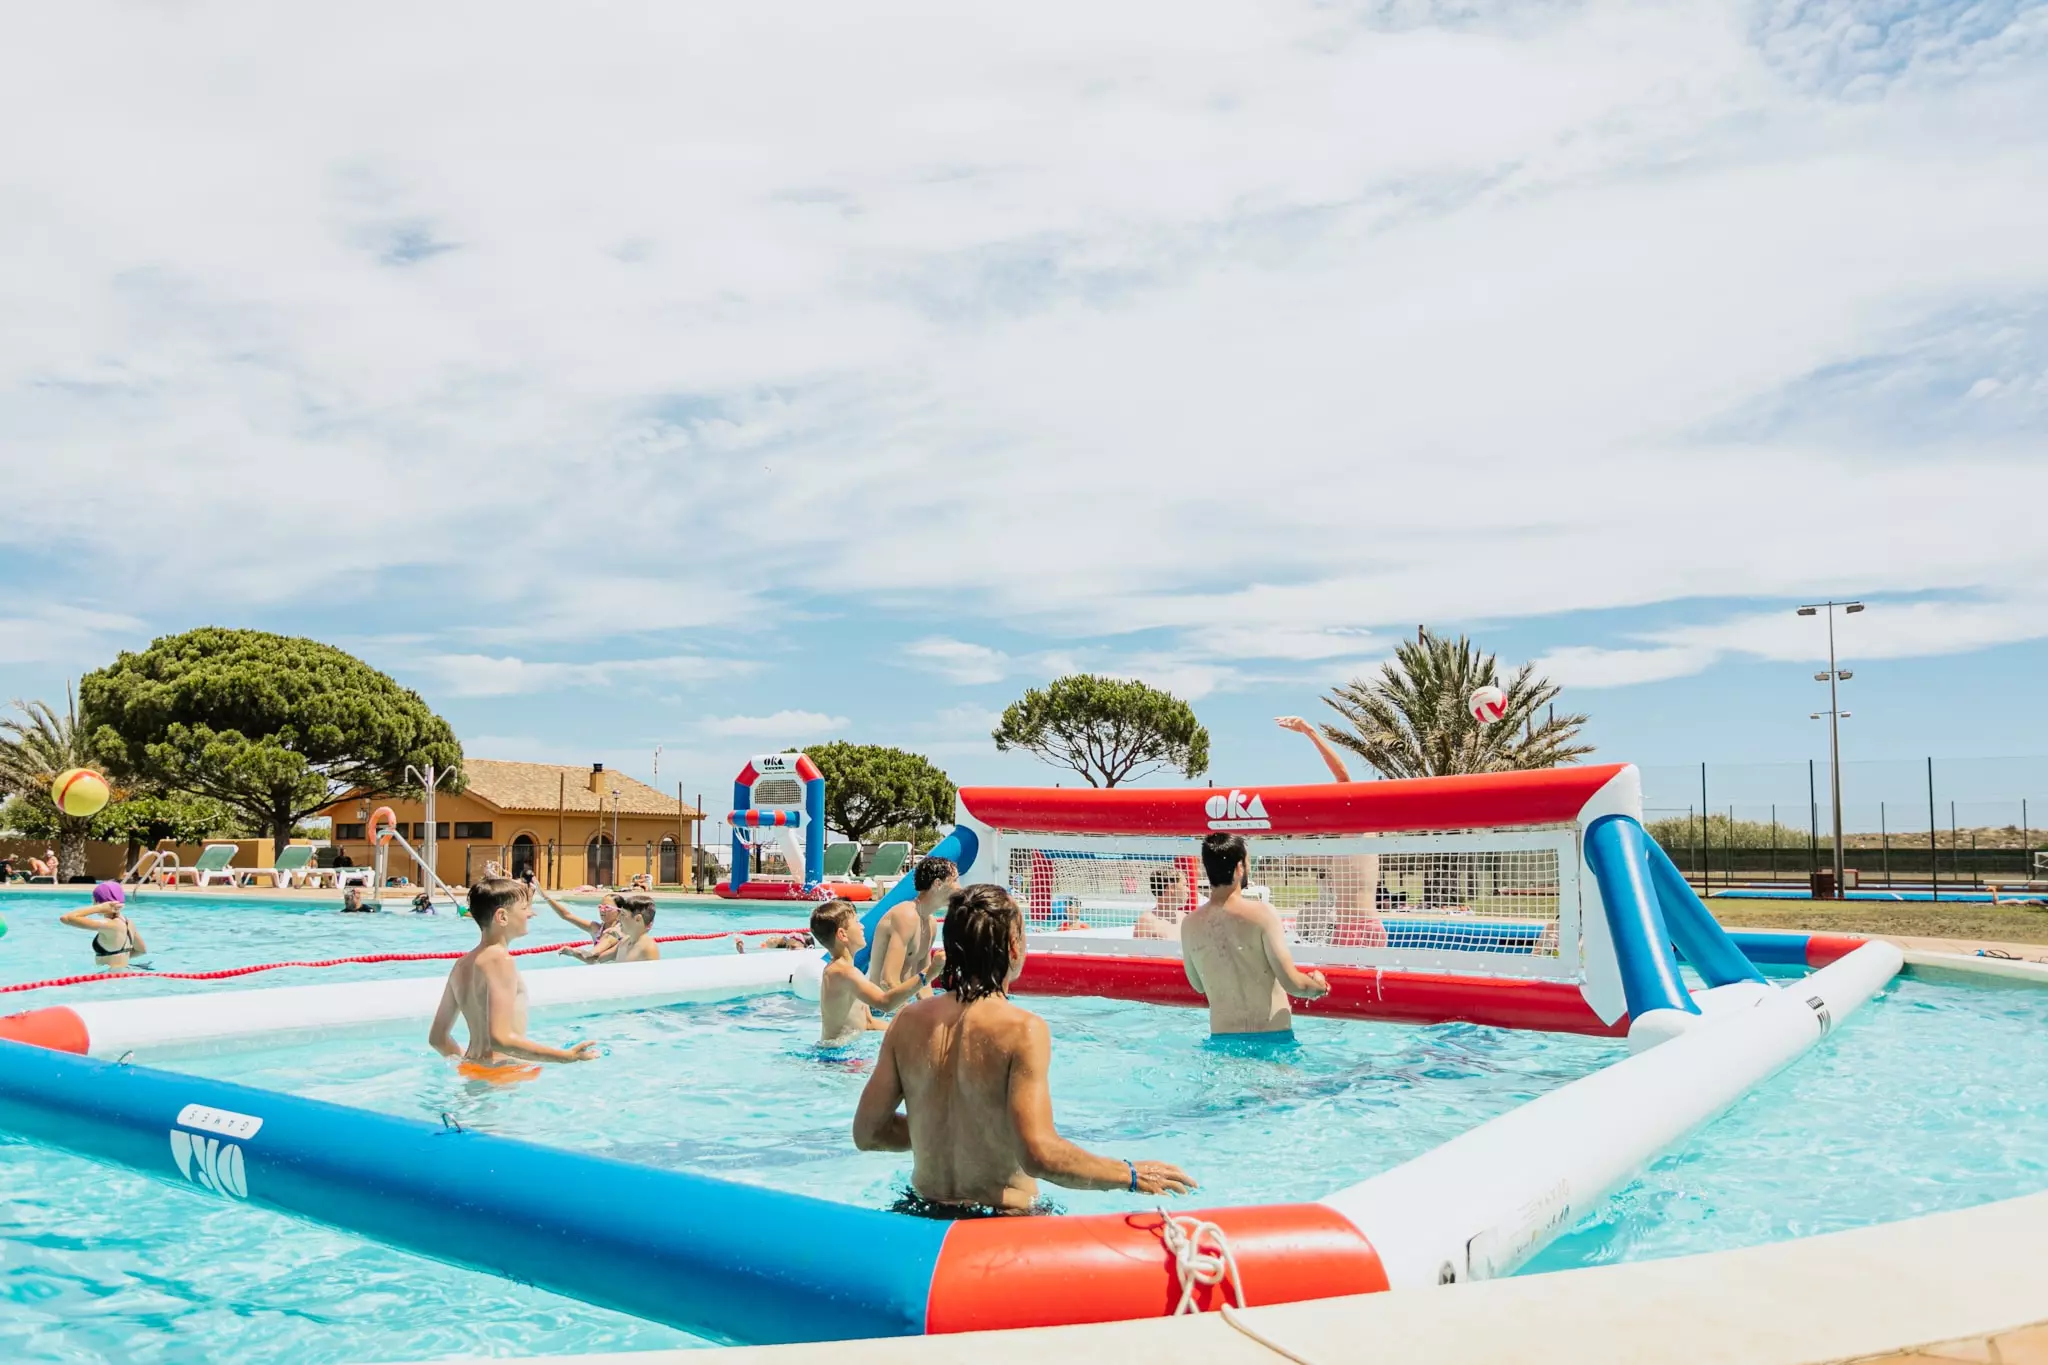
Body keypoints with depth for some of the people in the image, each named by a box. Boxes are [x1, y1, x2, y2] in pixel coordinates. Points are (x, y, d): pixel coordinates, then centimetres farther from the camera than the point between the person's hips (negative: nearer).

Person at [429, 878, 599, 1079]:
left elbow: (437, 1037, 17)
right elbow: (501, 1039, -25)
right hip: (504, 1073, -9)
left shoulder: (462, 964, 11)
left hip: (472, 1069, 9)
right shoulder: (500, 959, -16)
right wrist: (566, 1055, -25)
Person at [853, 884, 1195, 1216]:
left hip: (923, 1214, 6)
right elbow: (1040, 1154, -28)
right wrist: (1131, 1176, -15)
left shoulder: (908, 1021, -4)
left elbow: (867, 1132, 2)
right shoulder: (1023, 1030, -20)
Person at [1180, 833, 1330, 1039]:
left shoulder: (1190, 925, -1)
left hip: (1222, 1038, 3)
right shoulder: (1261, 913, -13)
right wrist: (1319, 986, 7)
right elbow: (1291, 982, -13)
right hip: (1271, 1036, -3)